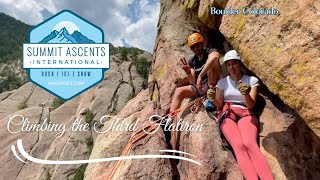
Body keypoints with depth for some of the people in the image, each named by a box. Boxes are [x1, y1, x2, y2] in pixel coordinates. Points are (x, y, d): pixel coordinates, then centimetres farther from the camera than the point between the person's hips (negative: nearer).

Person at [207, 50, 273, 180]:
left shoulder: (252, 80, 10)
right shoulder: (222, 82, 14)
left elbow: (250, 105, 0)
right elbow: (219, 105, 10)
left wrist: (246, 94, -23)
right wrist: (213, 98, -13)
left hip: (245, 114, 0)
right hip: (227, 114, 0)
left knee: (250, 144, -33)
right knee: (239, 146, -30)